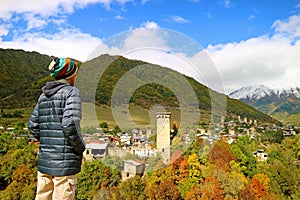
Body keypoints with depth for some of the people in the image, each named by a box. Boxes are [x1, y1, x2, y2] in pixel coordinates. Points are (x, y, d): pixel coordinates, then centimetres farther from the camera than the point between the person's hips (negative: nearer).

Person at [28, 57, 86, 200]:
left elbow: (33, 126, 12)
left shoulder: (44, 95, 11)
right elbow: (70, 125, -21)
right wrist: (81, 148, -7)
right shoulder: (71, 92, -10)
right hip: (65, 161, -7)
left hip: (44, 160, 7)